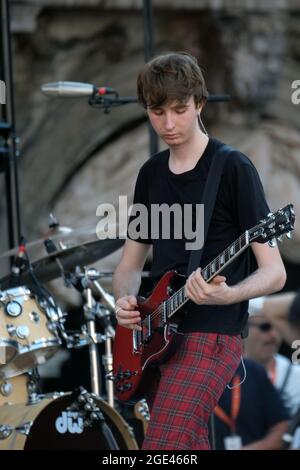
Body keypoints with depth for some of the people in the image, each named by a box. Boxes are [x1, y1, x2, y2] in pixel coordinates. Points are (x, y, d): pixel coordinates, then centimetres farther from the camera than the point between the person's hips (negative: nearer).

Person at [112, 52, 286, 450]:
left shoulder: (232, 168, -8)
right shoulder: (151, 174, 13)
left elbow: (274, 272, -11)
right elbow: (130, 263, 20)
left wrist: (225, 295, -31)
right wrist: (125, 300, -3)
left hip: (210, 337, -8)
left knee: (163, 448, -23)